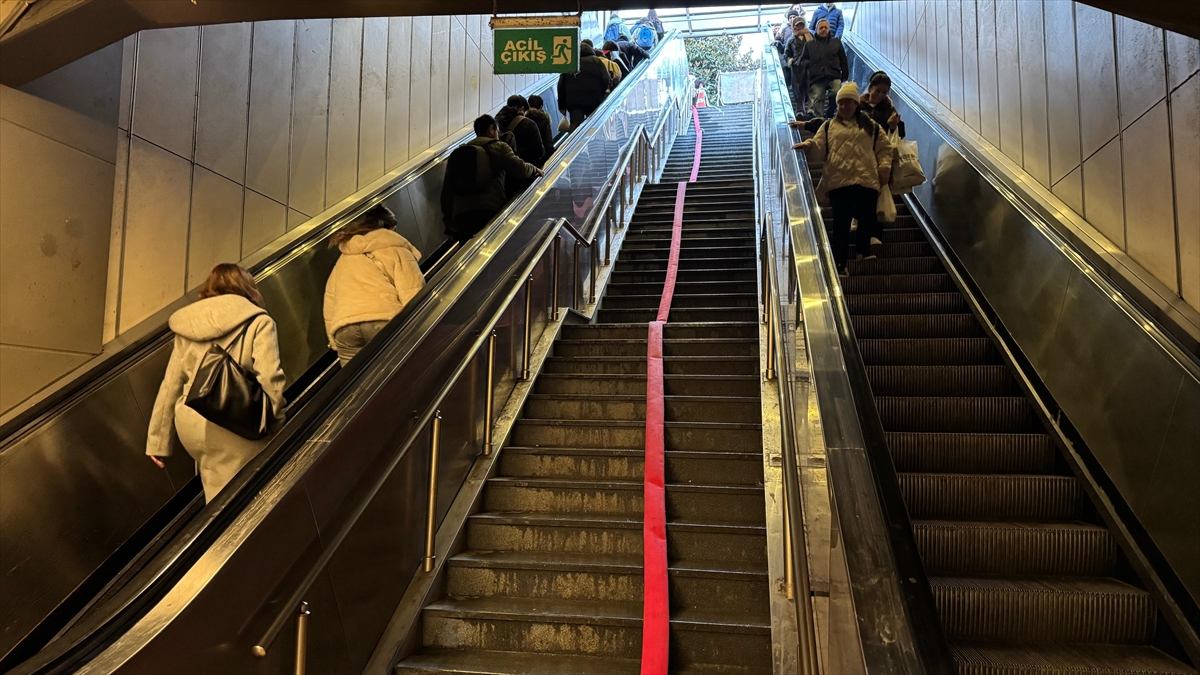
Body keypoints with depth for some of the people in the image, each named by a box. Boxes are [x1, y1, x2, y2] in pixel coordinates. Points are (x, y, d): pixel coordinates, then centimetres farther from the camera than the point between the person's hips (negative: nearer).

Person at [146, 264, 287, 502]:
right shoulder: (258, 323, -1)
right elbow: (269, 379, -13)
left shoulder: (188, 327, 15)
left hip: (189, 424, 6)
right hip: (231, 427, -5)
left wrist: (158, 440, 18)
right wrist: (277, 419, 1)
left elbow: (170, 385, 14)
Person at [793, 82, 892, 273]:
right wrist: (808, 144, -16)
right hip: (839, 182, -1)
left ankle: (864, 251, 24)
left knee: (866, 220, 5)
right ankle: (840, 262, 3)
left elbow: (885, 148, 15)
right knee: (841, 223, -2)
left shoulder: (870, 125, 15)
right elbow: (819, 147, 5)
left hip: (867, 180, 1)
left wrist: (885, 166, 1)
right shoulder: (829, 126, 15)